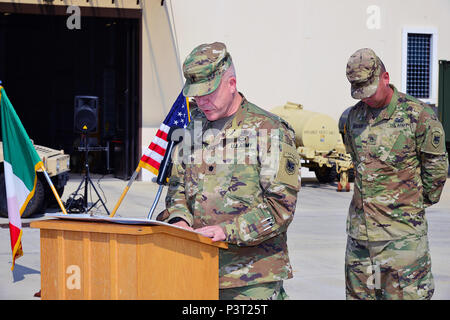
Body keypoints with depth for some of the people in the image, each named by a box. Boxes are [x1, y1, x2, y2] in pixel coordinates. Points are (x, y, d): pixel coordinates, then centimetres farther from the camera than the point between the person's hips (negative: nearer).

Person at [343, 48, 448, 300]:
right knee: (358, 292, 11)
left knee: (406, 292, -4)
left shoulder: (418, 115, -8)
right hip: (360, 229, 6)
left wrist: (421, 201, 9)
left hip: (402, 228, -6)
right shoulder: (355, 116, 8)